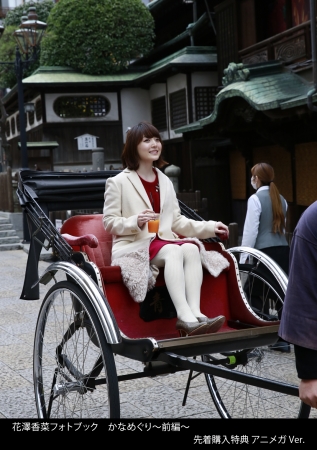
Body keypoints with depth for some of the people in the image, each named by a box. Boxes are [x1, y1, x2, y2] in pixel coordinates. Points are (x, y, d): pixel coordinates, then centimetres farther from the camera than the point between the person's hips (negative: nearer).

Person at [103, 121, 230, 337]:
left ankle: (196, 312, -41)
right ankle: (185, 317, -48)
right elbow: (109, 222, -1)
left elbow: (177, 221, 19)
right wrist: (135, 222, -21)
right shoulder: (118, 182, 2)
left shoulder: (165, 182, 19)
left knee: (191, 248, -28)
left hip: (165, 240, 5)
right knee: (173, 251, -35)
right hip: (134, 246, -5)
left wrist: (209, 227, 6)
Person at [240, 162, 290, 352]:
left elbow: (251, 230, -9)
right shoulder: (281, 199, 15)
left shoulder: (256, 199, -6)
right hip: (283, 249, 7)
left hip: (265, 251, -7)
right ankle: (283, 338, 7)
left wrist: (243, 257, -5)